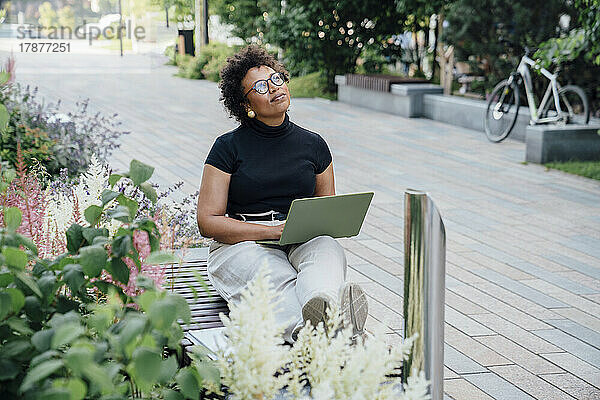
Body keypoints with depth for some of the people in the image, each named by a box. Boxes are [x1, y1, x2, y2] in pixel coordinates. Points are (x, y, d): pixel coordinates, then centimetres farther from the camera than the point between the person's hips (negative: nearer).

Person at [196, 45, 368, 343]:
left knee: (328, 250, -33)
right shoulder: (228, 147, 3)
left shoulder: (313, 145, 14)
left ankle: (322, 308, -68)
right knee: (280, 284, -37)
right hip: (242, 245, -3)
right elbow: (207, 222, -3)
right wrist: (275, 230, -14)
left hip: (303, 244, 3)